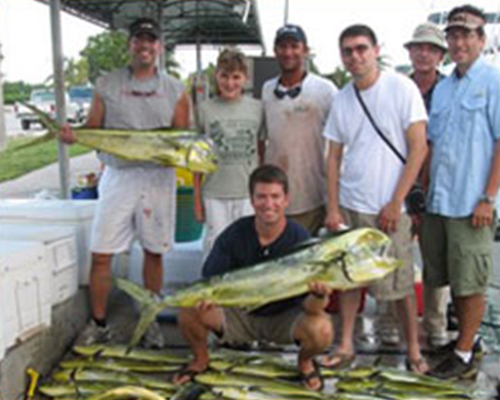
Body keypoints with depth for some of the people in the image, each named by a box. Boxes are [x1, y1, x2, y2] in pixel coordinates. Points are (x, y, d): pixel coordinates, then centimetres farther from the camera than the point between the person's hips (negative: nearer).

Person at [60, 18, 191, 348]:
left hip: (157, 177, 0)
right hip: (118, 175, 0)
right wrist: (73, 135, -13)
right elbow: (92, 130, 7)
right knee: (101, 255, -1)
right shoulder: (108, 85, 8)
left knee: (154, 252, 9)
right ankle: (99, 324, 15)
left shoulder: (174, 89, 7)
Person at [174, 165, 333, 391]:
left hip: (284, 317, -1)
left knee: (322, 330, -32)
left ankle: (305, 361, 7)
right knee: (189, 311, -24)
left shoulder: (300, 239, -20)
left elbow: (311, 308, -22)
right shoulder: (234, 235, -15)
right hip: (240, 313, 1)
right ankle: (200, 359, 10)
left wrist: (319, 295, -47)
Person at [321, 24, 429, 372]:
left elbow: (418, 149, -8)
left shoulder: (402, 88, -7)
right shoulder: (342, 99, 6)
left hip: (388, 209, -4)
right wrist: (333, 208, 2)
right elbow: (334, 157, 10)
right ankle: (346, 345, 23)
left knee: (401, 284, 3)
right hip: (349, 206, 4)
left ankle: (414, 350, 18)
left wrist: (395, 204, -11)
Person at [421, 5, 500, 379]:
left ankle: (464, 355, 14)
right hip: (438, 202, 7)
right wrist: (425, 194, 14)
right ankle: (465, 338, 31)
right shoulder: (442, 88, 15)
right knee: (448, 278, 15)